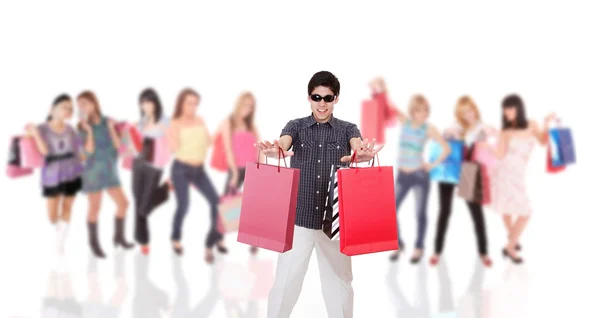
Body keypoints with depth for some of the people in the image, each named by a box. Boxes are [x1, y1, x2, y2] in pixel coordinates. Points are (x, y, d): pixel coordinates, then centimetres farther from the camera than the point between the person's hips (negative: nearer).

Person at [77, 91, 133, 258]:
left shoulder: (106, 121, 2)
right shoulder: (83, 127, -6)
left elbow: (117, 145, -2)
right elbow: (89, 150, -16)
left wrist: (111, 128, -11)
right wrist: (89, 130, -20)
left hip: (110, 170, 4)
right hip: (94, 171, -4)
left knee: (123, 203, 5)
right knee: (95, 208, 1)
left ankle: (119, 237, 22)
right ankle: (94, 243, 14)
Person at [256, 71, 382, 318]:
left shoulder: (348, 129, 4)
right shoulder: (296, 126, 4)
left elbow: (358, 147, -17)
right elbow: (282, 144, -17)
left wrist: (363, 154, -43)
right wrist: (274, 151, -43)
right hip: (298, 217, 0)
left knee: (339, 283, 8)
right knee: (285, 281, 0)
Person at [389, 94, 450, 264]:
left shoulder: (429, 129, -7)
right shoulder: (405, 121, 1)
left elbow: (447, 148, -6)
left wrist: (433, 165, -6)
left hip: (419, 175, -3)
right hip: (402, 175, 3)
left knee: (420, 213, 6)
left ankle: (419, 247, 22)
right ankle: (398, 244, 19)